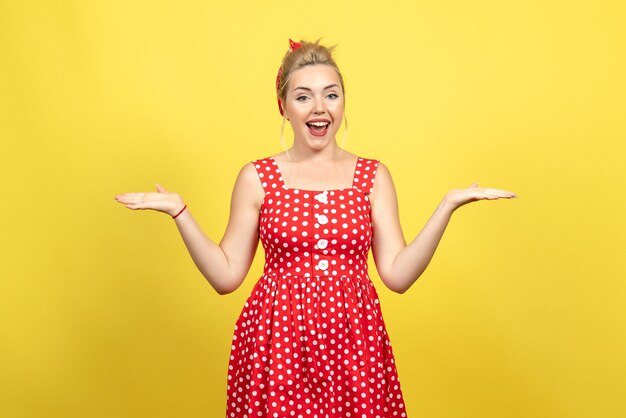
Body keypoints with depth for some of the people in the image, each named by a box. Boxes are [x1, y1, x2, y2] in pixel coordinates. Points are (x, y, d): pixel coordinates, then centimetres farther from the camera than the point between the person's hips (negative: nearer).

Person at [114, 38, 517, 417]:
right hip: (276, 342, -1)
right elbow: (226, 276, 1)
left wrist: (448, 205, -10)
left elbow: (398, 274, -3)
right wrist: (180, 212, -8)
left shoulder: (373, 176, 3)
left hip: (353, 342, 1)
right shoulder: (257, 178, 0)